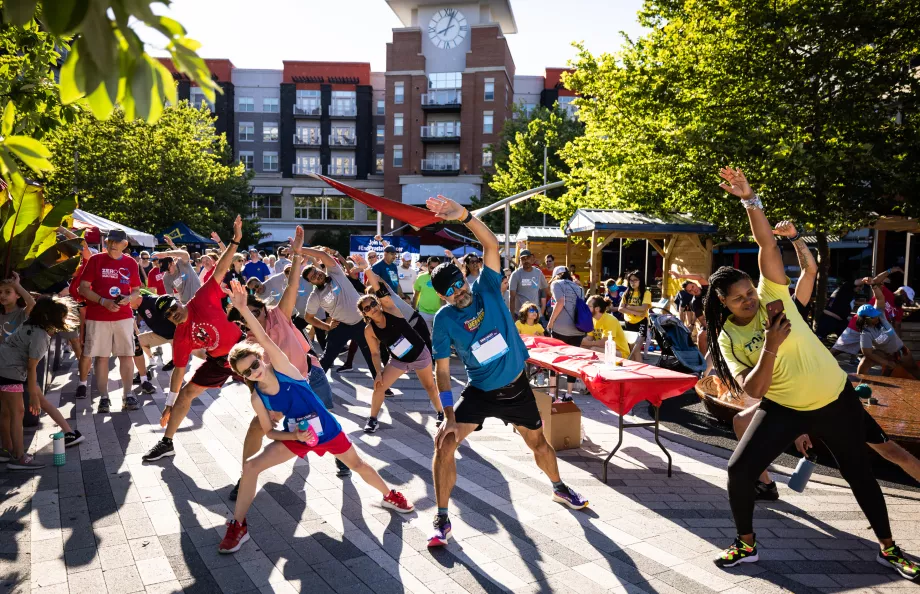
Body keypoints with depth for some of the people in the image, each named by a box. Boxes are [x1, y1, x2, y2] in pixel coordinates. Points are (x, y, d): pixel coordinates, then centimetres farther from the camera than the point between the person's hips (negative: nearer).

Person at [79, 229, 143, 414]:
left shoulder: (131, 263, 6)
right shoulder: (96, 260, -1)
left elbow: (136, 290, 14)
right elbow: (83, 288, -2)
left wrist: (128, 298, -8)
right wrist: (103, 301, -15)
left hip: (124, 316, 2)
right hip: (98, 317, -2)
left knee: (127, 355, 1)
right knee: (101, 356, 2)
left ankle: (127, 395, 10)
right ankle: (103, 397, 9)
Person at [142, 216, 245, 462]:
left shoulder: (202, 300, -20)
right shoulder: (180, 339, -11)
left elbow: (220, 269, -21)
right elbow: (179, 370, -6)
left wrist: (235, 240, -27)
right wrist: (169, 404, -6)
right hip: (218, 361, 3)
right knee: (185, 394, 1)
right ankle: (166, 443, 13)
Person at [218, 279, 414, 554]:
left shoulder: (283, 368, -23)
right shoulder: (257, 398, -14)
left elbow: (265, 340, -39)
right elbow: (269, 431, -4)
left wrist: (243, 309, -50)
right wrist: (295, 436, -22)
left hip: (327, 428, -2)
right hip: (297, 436, 2)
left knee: (357, 464, 16)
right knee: (250, 467, -13)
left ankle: (389, 495, 44)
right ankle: (238, 526, 3)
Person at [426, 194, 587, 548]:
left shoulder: (487, 289, -13)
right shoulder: (444, 320, -13)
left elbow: (491, 244, -27)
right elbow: (442, 370, -11)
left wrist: (463, 215, -43)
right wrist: (449, 417, -19)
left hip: (517, 387, 1)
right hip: (481, 393, -1)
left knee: (537, 441, 19)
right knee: (445, 442, -17)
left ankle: (559, 489, 49)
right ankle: (442, 520, -4)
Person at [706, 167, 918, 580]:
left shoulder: (772, 293, -12)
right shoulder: (728, 339, -10)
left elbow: (767, 244, -24)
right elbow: (752, 390, -19)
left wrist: (749, 198, -33)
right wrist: (771, 346, -30)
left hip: (835, 400, 0)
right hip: (783, 409, 1)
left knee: (859, 473, 12)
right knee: (739, 470, -10)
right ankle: (747, 544, 12)